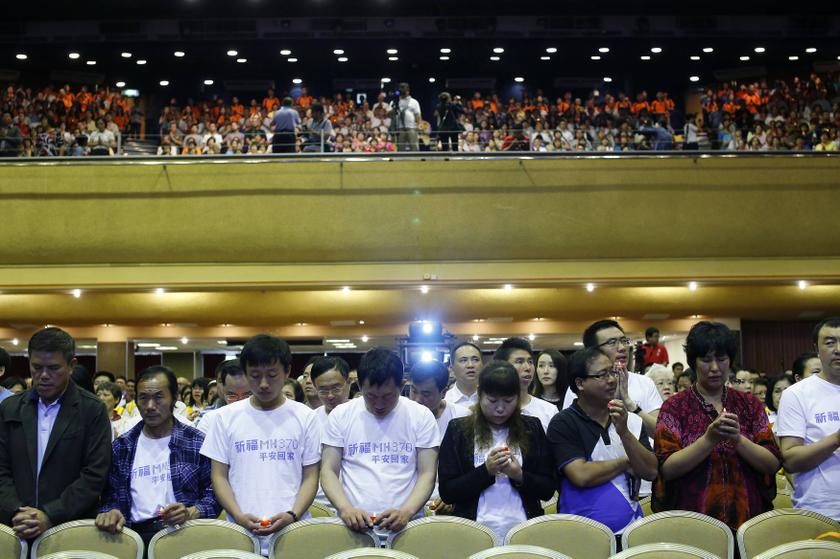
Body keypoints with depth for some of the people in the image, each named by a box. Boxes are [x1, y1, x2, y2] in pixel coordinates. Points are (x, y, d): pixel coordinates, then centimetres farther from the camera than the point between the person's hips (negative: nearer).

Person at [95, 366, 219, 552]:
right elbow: (112, 496, 16)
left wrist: (191, 513, -14)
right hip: (137, 535, 3)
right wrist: (111, 512, -7)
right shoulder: (122, 446, 14)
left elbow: (213, 494, 6)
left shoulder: (197, 443, 6)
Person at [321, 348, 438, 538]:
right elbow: (329, 471, 5)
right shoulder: (340, 415, 7)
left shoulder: (422, 416, 5)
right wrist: (345, 508, -12)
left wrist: (406, 512, -14)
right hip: (354, 523, 1)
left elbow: (427, 474, 3)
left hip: (405, 524, 0)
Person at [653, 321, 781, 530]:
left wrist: (737, 439, -17)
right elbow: (666, 469, -11)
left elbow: (773, 464, -1)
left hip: (746, 518, 2)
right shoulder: (675, 407, 0)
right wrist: (709, 439, -21)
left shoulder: (749, 405, 7)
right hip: (692, 519, -2)